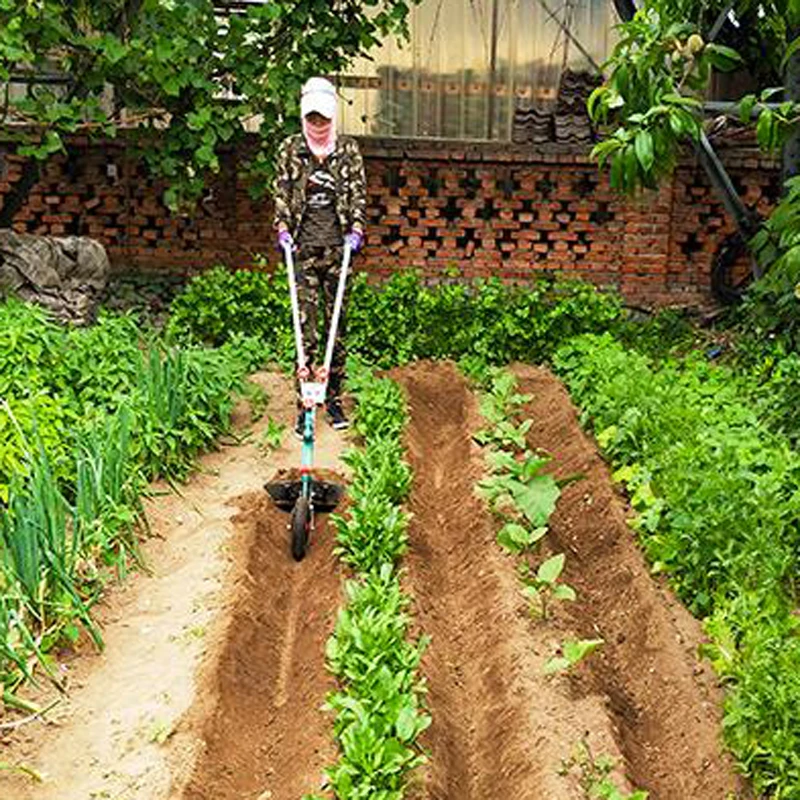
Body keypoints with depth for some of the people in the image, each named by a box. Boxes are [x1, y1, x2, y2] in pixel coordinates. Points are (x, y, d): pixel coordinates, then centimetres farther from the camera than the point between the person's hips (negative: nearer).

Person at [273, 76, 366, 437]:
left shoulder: (349, 150, 8)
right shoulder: (290, 149, 7)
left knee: (338, 323, 6)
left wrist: (356, 229, -7)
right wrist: (282, 228, -6)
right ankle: (304, 406, -2)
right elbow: (281, 193, 7)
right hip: (304, 246, -1)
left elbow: (358, 193, 7)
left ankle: (334, 399, 17)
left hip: (338, 246, 1)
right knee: (306, 326, -6)